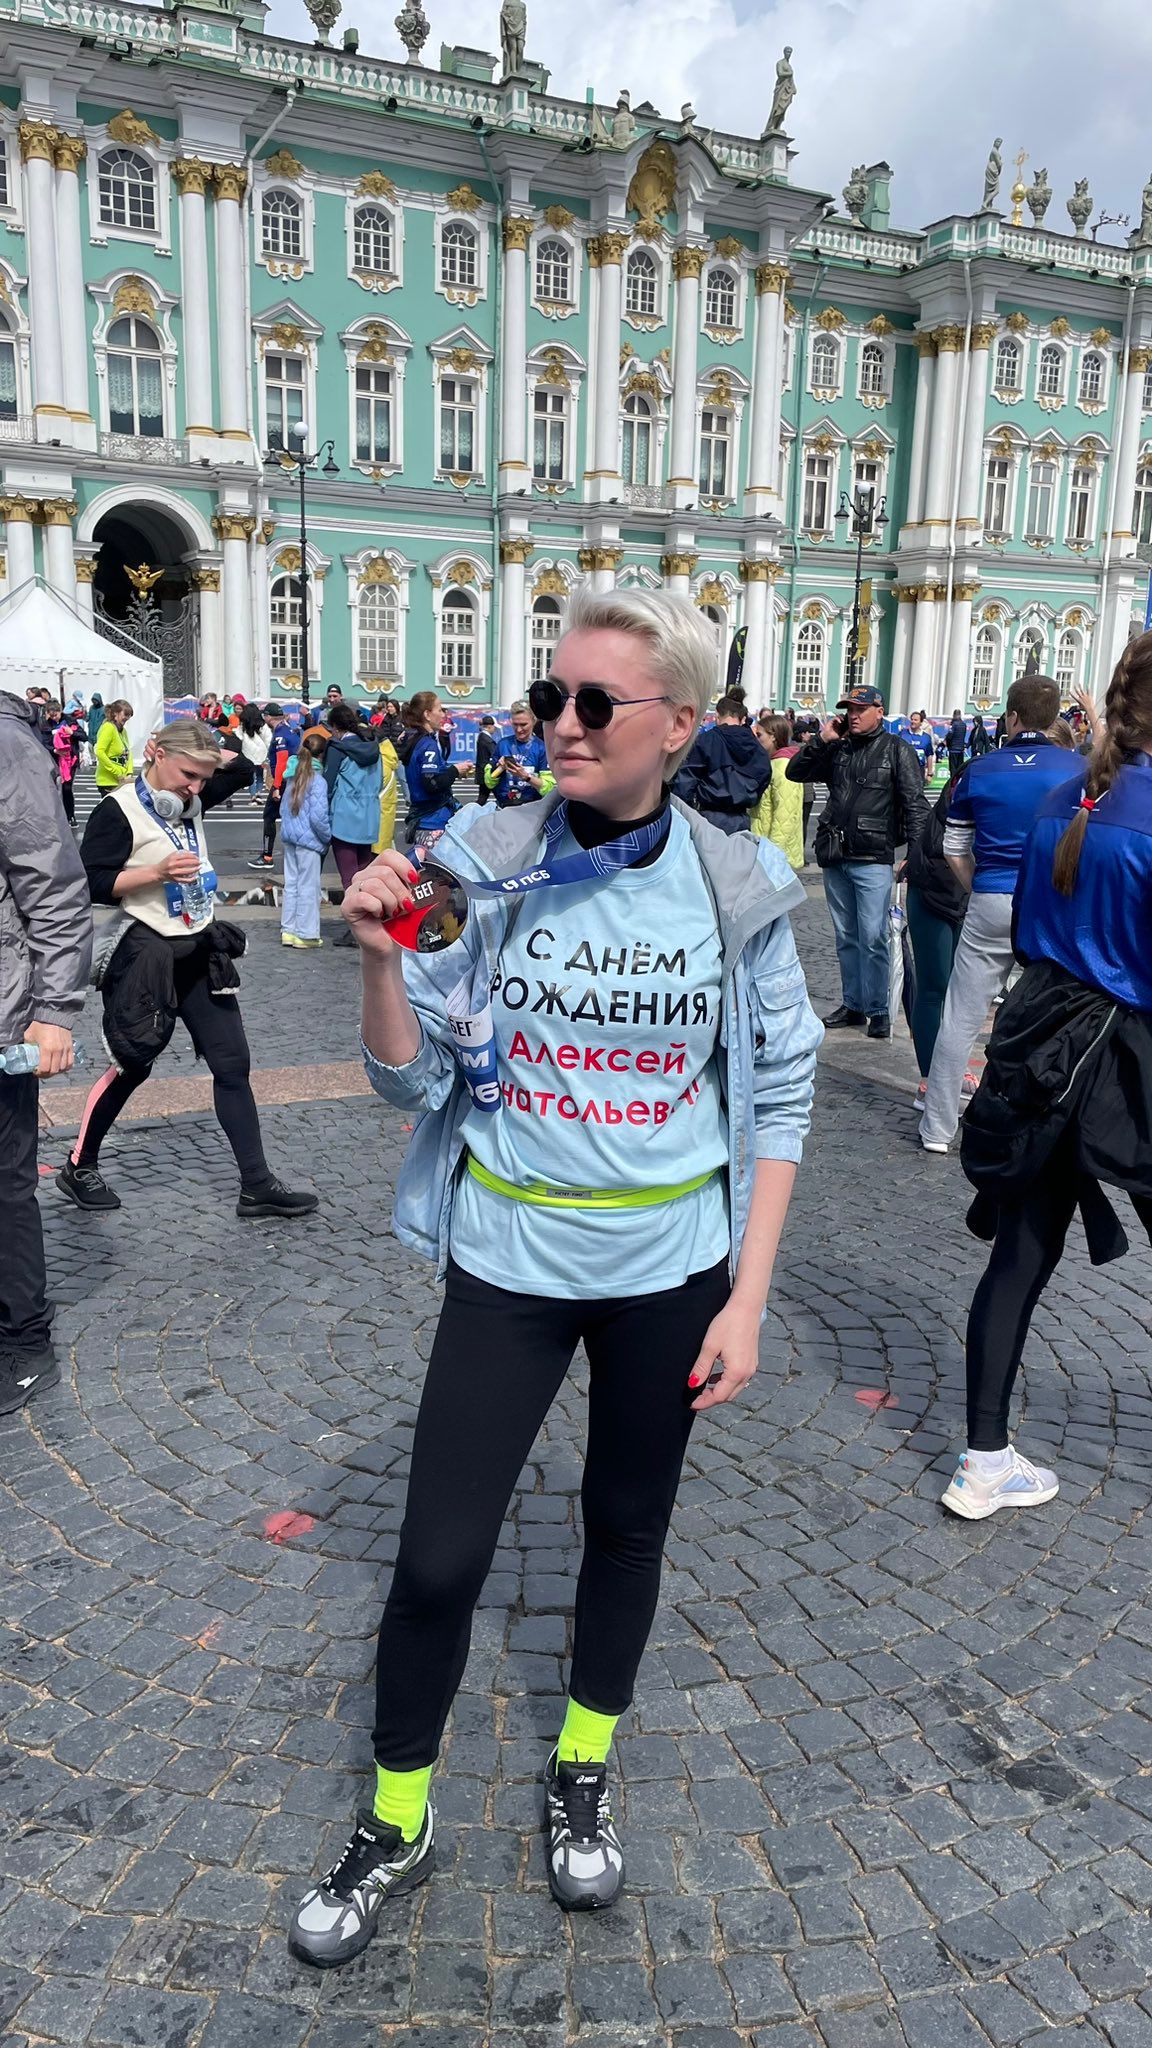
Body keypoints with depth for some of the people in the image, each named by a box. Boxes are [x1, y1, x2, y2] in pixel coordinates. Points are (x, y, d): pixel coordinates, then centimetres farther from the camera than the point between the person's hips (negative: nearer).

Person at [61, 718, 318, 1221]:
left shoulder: (191, 798, 6)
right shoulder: (119, 811, -14)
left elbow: (243, 763, 20)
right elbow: (90, 884, -18)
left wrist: (193, 751, 8)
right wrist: (157, 872, -25)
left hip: (202, 952, 7)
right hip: (150, 956, -7)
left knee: (232, 1065, 4)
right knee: (131, 1067, 6)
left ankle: (257, 1186, 9)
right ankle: (78, 1168, 27)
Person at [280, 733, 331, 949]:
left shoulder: (294, 778, 8)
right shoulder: (318, 781, -15)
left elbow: (283, 809, 15)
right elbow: (318, 817, -19)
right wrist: (328, 837, -5)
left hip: (289, 837, 7)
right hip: (308, 840, -7)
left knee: (291, 883, 13)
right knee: (308, 886, 1)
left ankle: (288, 930, 19)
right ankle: (306, 934, 6)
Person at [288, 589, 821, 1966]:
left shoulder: (736, 888, -9)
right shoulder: (482, 861, -11)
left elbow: (778, 1103, -1)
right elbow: (415, 1083, -7)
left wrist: (747, 1297, -5)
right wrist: (380, 961, -25)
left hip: (671, 1265, 1)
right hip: (508, 1259, -1)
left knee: (628, 1526, 19)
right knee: (437, 1557, 3)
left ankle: (581, 1776, 46)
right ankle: (396, 1826, 32)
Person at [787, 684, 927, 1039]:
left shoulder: (896, 749, -1)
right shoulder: (837, 749, 12)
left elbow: (915, 804, -6)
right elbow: (794, 772, 13)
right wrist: (821, 740, 2)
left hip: (873, 860, -5)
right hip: (835, 859, 5)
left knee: (873, 938, -6)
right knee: (846, 937, 12)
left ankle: (878, 1010, 4)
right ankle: (852, 1005, 21)